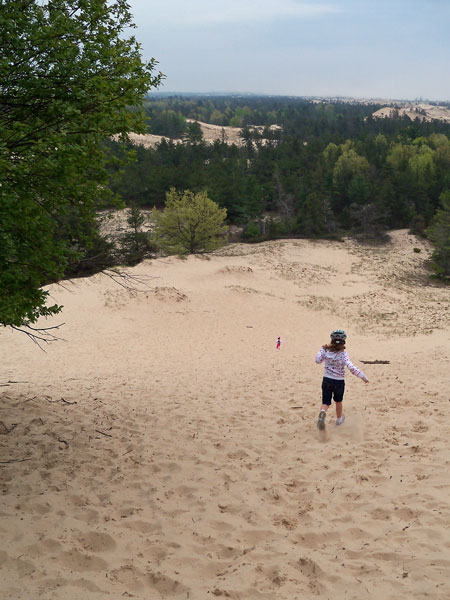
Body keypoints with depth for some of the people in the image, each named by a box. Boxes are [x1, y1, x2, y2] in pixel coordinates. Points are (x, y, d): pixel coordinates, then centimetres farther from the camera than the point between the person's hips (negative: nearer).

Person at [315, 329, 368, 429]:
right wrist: (363, 376, -19)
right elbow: (351, 368, -27)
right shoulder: (343, 354, -18)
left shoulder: (326, 351, -9)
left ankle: (322, 413, -29)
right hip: (339, 382, -1)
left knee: (325, 402, 4)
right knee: (338, 401, 24)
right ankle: (339, 419, 43)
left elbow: (318, 360, 4)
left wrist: (322, 349, 13)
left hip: (327, 380, 1)